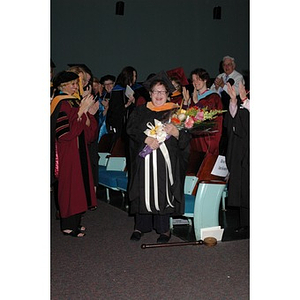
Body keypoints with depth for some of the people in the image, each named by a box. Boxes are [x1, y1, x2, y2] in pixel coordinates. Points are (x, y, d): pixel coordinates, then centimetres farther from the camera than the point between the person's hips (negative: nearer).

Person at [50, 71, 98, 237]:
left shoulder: (76, 102, 13)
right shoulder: (60, 103, -12)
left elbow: (87, 132, 13)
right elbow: (66, 131, -23)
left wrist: (89, 113, -2)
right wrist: (81, 111, -23)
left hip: (79, 150, 8)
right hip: (67, 152, -8)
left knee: (79, 184, 11)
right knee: (70, 185, -3)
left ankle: (75, 222, 20)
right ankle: (68, 225, 7)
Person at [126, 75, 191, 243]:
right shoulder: (140, 111, 12)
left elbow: (186, 137, 1)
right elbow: (131, 129, -3)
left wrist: (174, 131, -20)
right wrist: (147, 139, -19)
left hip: (166, 160, -1)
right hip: (144, 159, 2)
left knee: (163, 192, -4)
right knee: (144, 192, 3)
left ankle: (164, 229, 8)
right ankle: (141, 227, 15)